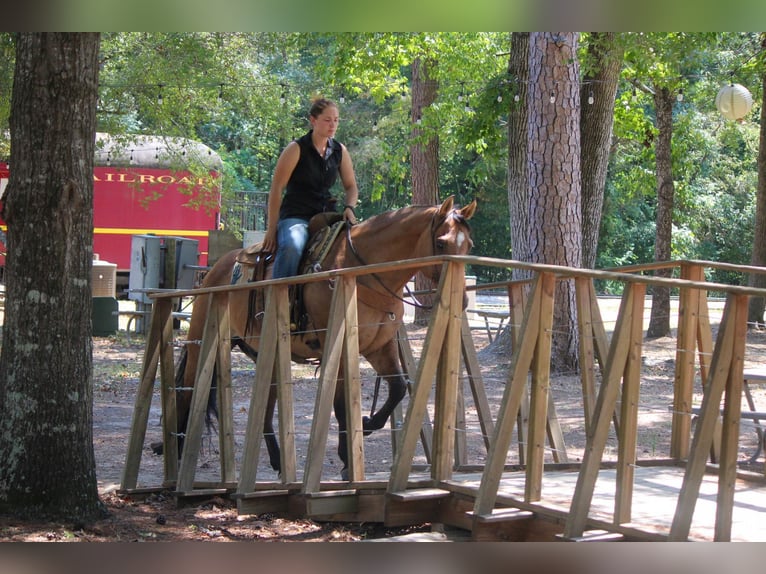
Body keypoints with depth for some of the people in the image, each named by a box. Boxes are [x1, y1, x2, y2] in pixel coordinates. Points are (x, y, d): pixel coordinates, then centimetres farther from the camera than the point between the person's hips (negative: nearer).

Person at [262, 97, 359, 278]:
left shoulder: (340, 151, 11)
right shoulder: (297, 149, -4)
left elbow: (351, 186, 19)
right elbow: (276, 189, -6)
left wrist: (349, 207, -5)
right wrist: (271, 230, -10)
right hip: (295, 216, -6)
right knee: (291, 247, -36)